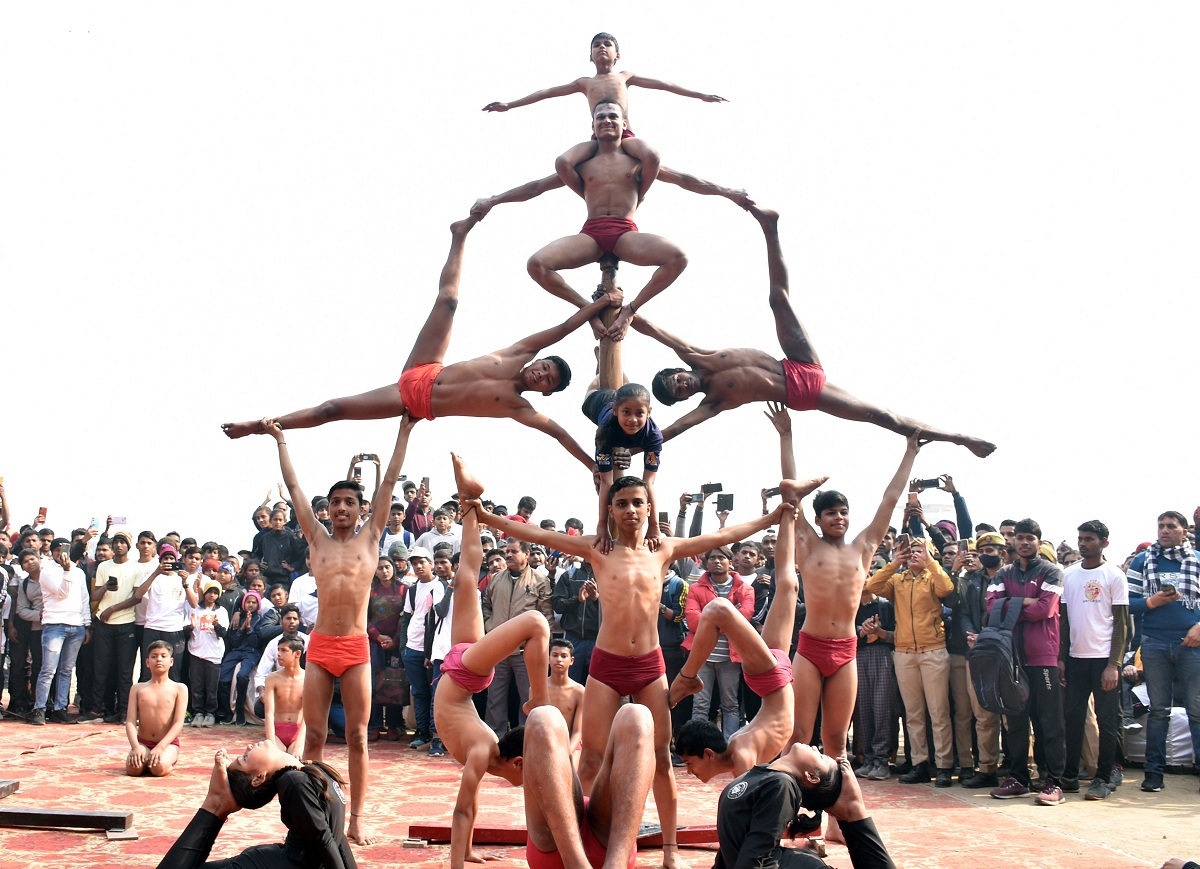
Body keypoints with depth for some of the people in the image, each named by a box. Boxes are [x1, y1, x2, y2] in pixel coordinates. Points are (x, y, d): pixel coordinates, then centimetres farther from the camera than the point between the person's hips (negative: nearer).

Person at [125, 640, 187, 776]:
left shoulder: (179, 688, 0)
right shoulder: (137, 688, 7)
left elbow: (178, 723, -7)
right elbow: (130, 722, -1)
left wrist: (160, 747, -21)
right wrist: (135, 747, -18)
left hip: (168, 743, -2)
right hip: (142, 742, 2)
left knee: (159, 768, -32)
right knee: (133, 768, -29)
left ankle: (171, 761, 4)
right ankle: (146, 759, 7)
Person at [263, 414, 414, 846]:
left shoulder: (370, 537, 6)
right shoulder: (317, 539, 9)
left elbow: (389, 483, 6)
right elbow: (294, 487, 13)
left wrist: (404, 430, 6)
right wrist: (280, 441, 16)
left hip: (356, 648, -1)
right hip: (320, 646, 1)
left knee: (358, 737, 2)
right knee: (314, 735, 3)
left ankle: (356, 820, 8)